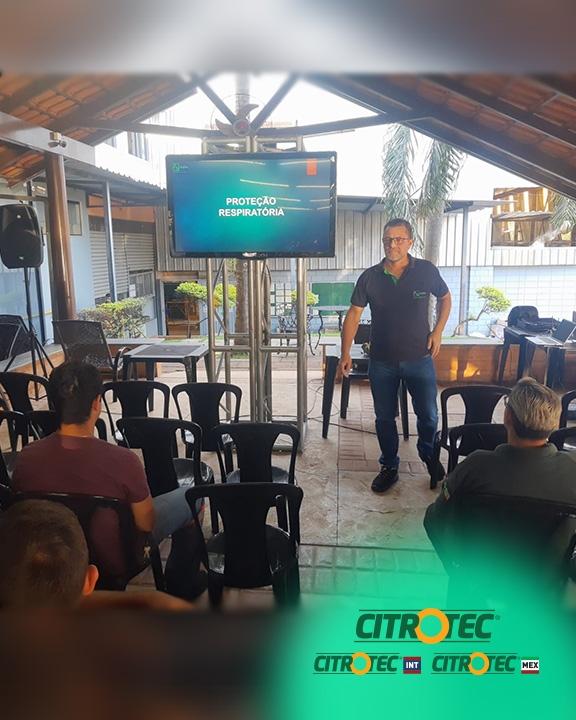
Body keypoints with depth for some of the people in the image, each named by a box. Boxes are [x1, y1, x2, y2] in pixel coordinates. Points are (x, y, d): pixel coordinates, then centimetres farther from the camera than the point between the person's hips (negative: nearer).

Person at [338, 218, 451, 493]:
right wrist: (345, 352, -8)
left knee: (428, 415, 9)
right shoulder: (370, 277, -3)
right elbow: (354, 314, -2)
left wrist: (438, 331, 1)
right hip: (382, 361, 1)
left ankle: (428, 454, 39)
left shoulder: (426, 271, -4)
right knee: (384, 418, 10)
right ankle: (389, 467, 29)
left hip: (419, 359, 0)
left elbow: (445, 298, 13)